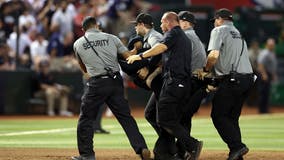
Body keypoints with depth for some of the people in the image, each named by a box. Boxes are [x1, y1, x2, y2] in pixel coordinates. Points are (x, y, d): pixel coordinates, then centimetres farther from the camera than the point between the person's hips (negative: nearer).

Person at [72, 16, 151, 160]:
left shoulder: (78, 44, 8)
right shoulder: (111, 38, 7)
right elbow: (129, 57, 1)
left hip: (97, 83, -2)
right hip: (115, 82, 2)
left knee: (86, 118, 11)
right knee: (125, 117, 5)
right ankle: (142, 148, -6)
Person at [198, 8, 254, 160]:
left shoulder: (219, 31, 0)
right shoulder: (238, 33, 26)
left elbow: (214, 55, -14)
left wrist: (205, 70, 1)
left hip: (232, 79, -8)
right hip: (248, 78, 8)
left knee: (218, 115, -4)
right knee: (232, 117, 13)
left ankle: (237, 146, -17)